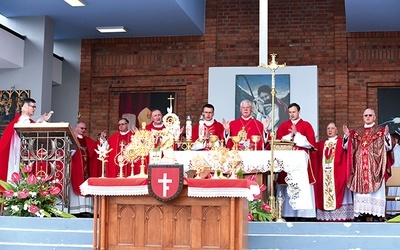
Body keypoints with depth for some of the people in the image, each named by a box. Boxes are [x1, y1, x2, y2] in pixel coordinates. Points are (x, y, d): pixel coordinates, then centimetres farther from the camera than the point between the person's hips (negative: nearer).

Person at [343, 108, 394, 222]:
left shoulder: (381, 131, 5)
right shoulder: (357, 132, 14)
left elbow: (388, 147, -4)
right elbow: (348, 147, 13)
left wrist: (386, 136, -21)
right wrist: (347, 135, -3)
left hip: (374, 167, -3)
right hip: (360, 167, 3)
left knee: (375, 190, -6)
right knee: (360, 189, 1)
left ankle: (376, 215, -4)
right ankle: (360, 214, 5)